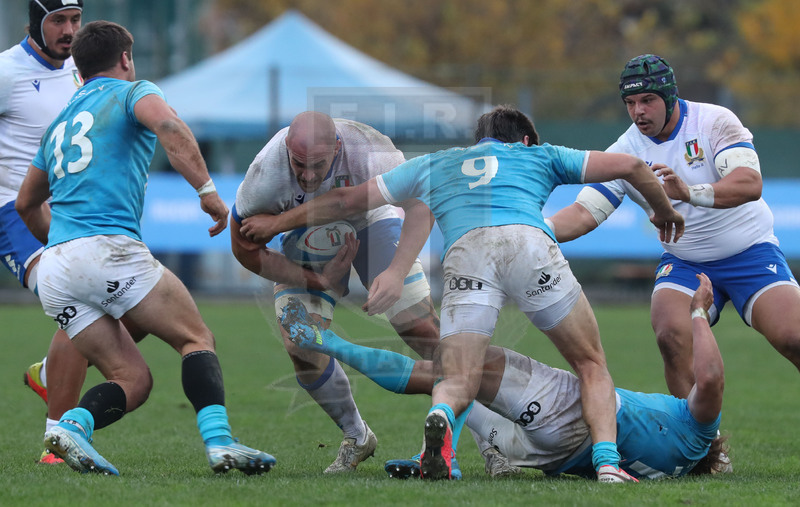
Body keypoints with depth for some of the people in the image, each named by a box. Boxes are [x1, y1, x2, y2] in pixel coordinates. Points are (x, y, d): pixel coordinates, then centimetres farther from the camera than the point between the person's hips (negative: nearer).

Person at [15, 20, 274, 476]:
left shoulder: (61, 123, 28)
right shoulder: (132, 92, 8)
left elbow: (27, 203, 38)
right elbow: (167, 125, -16)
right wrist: (207, 189, -19)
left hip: (54, 269, 6)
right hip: (110, 247, -6)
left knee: (133, 381, 7)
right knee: (197, 339, 3)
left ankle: (71, 424, -21)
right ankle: (219, 442, -19)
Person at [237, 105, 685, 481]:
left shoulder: (435, 163, 36)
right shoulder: (538, 155, 34)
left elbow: (348, 199, 40)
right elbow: (630, 166, 33)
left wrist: (276, 223, 52)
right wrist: (665, 211, 52)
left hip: (465, 251, 1)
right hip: (529, 241, -1)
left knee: (459, 381, -1)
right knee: (592, 365, 14)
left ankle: (442, 418, -38)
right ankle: (607, 460, -8)